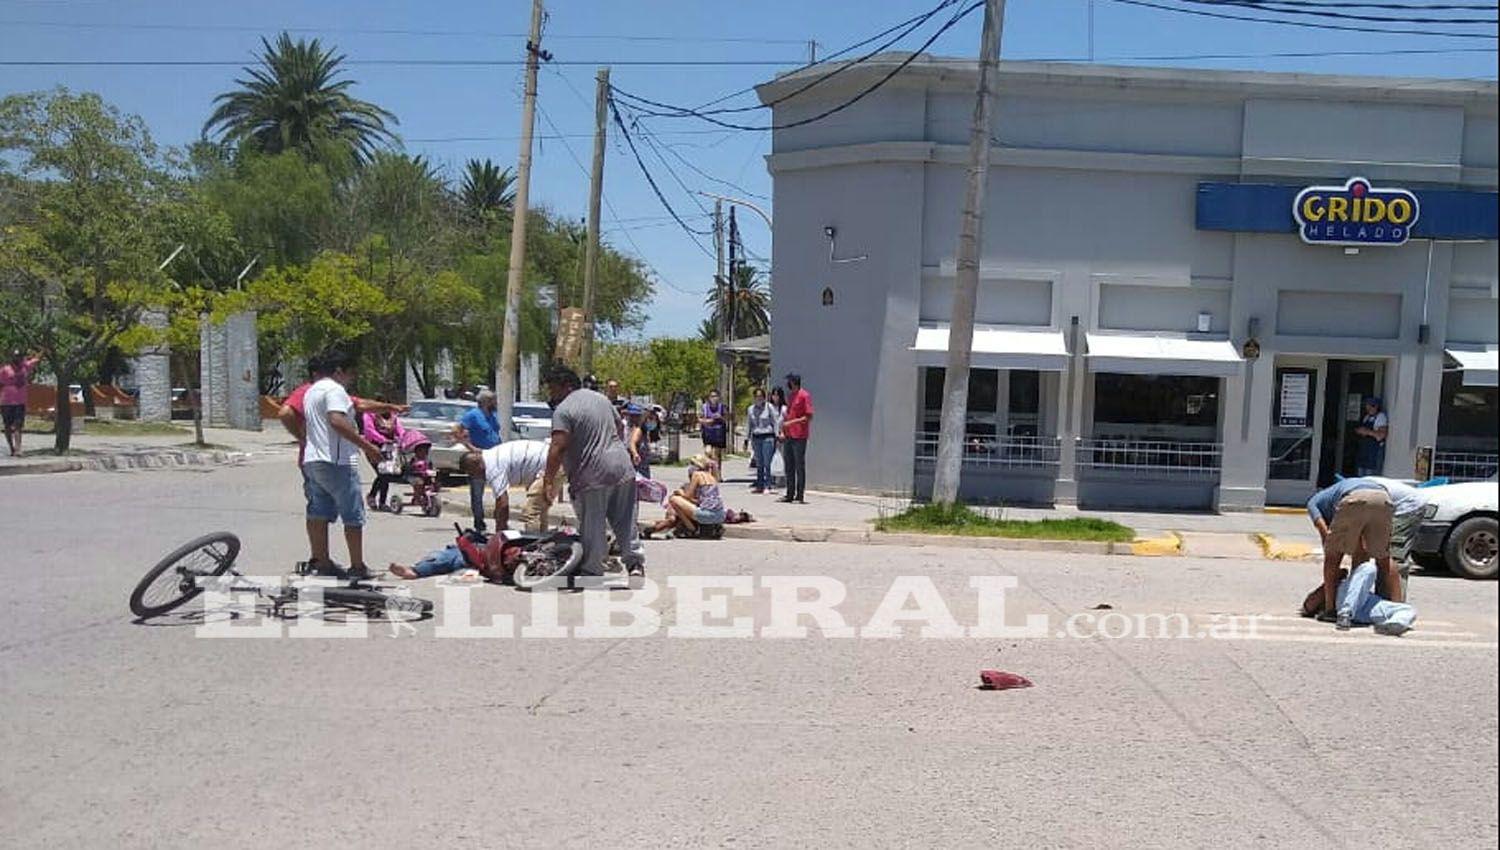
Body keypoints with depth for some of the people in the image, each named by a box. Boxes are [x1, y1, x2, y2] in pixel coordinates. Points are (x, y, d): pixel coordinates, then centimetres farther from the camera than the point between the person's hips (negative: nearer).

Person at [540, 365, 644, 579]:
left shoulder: (563, 411, -11)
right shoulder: (601, 398, 14)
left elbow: (557, 448, -20)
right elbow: (619, 426, 23)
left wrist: (549, 479, -15)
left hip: (593, 477, -7)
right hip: (623, 468, 7)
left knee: (592, 528, 4)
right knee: (625, 521, 15)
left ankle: (592, 572, 11)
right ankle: (635, 563, 16)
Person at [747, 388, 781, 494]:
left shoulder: (770, 407, -1)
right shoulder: (751, 409, 13)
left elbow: (776, 422, 0)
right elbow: (749, 425, 20)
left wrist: (776, 437, -5)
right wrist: (747, 440, 17)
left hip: (767, 437, -4)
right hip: (756, 437, 4)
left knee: (766, 463, -8)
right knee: (759, 464, 6)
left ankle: (767, 486, -5)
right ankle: (759, 485, 11)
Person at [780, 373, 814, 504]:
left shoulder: (804, 396, -8)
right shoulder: (791, 397, 17)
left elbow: (809, 417, -13)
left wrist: (791, 422, -18)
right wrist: (783, 430, 12)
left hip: (799, 437, -8)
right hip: (789, 436, 8)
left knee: (799, 466, -4)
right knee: (789, 466, 10)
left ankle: (800, 495, -1)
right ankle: (790, 494, 16)